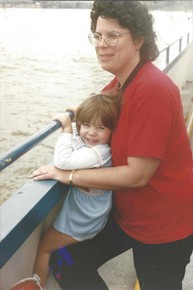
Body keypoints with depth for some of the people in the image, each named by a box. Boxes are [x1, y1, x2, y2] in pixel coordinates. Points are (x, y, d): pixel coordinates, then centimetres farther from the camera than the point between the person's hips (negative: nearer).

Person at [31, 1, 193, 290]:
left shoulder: (153, 91, -27)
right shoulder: (119, 83, 1)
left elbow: (137, 175, -26)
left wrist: (69, 175, -18)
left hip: (165, 225, -8)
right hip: (126, 212, 8)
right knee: (65, 263, 7)